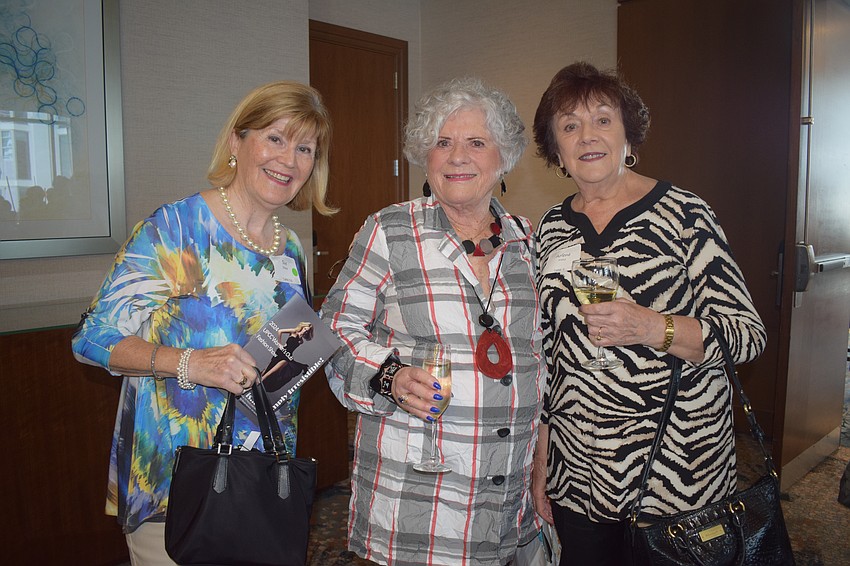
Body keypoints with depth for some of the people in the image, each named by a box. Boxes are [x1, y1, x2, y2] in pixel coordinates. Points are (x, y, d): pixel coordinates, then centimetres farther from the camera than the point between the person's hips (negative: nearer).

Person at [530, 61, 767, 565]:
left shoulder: (684, 214, -9)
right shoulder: (552, 229, 4)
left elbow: (750, 333, -9)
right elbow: (547, 350, 8)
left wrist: (653, 328, -26)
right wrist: (540, 458, 8)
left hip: (676, 469, -3)